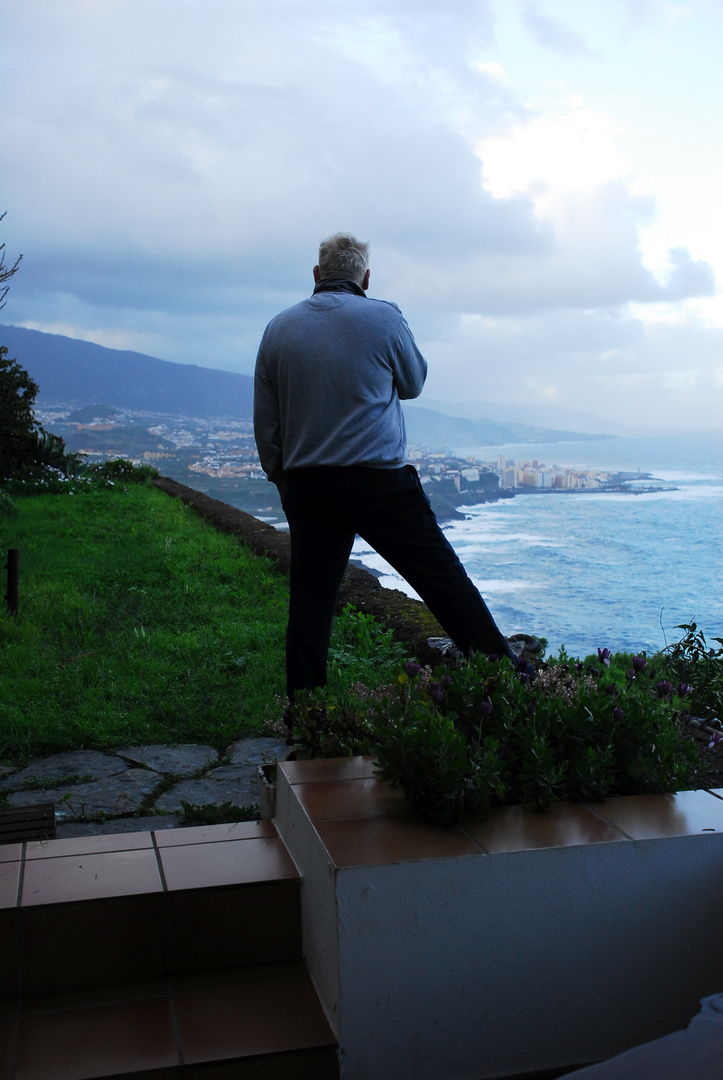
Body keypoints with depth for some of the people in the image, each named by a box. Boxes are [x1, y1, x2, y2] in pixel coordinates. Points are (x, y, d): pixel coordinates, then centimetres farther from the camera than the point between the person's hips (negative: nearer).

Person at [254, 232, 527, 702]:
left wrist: (284, 480, 20)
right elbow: (414, 382, 13)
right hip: (379, 481, -3)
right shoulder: (383, 317, -3)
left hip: (306, 485, 4)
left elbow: (265, 421, 10)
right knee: (445, 579, 2)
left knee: (310, 600, 9)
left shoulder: (279, 329, 7)